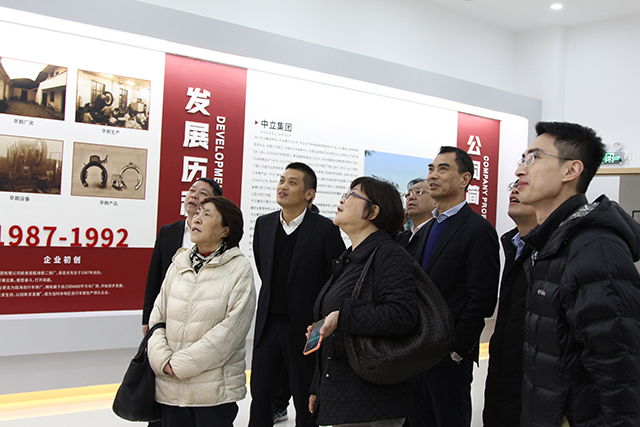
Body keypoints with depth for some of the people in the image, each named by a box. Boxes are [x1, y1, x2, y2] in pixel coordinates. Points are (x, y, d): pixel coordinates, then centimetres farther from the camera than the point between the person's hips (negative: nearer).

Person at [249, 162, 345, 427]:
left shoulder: (325, 230, -12)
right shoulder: (264, 224, 5)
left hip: (304, 328, -5)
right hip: (268, 325, 5)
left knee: (306, 404, 9)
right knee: (259, 396, 13)